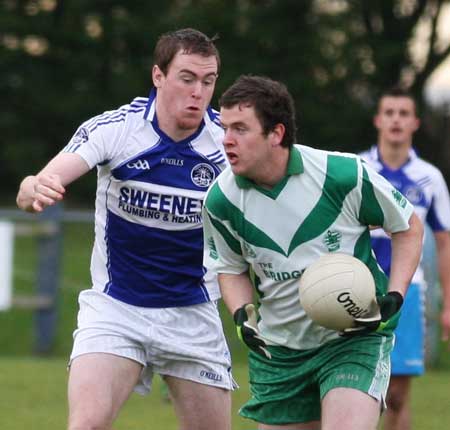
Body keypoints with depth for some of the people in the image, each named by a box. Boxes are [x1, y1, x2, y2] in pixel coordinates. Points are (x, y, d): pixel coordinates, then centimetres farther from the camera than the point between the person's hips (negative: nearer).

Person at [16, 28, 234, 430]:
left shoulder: (228, 139, -10)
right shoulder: (113, 129, -14)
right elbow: (33, 189, -22)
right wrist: (35, 190, -48)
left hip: (193, 315, 2)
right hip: (115, 307, -2)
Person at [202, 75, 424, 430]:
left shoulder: (344, 175, -18)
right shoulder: (221, 200, -8)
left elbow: (408, 227, -1)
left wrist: (394, 298, -12)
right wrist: (243, 314, -8)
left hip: (355, 336, -4)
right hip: (277, 347, 4)